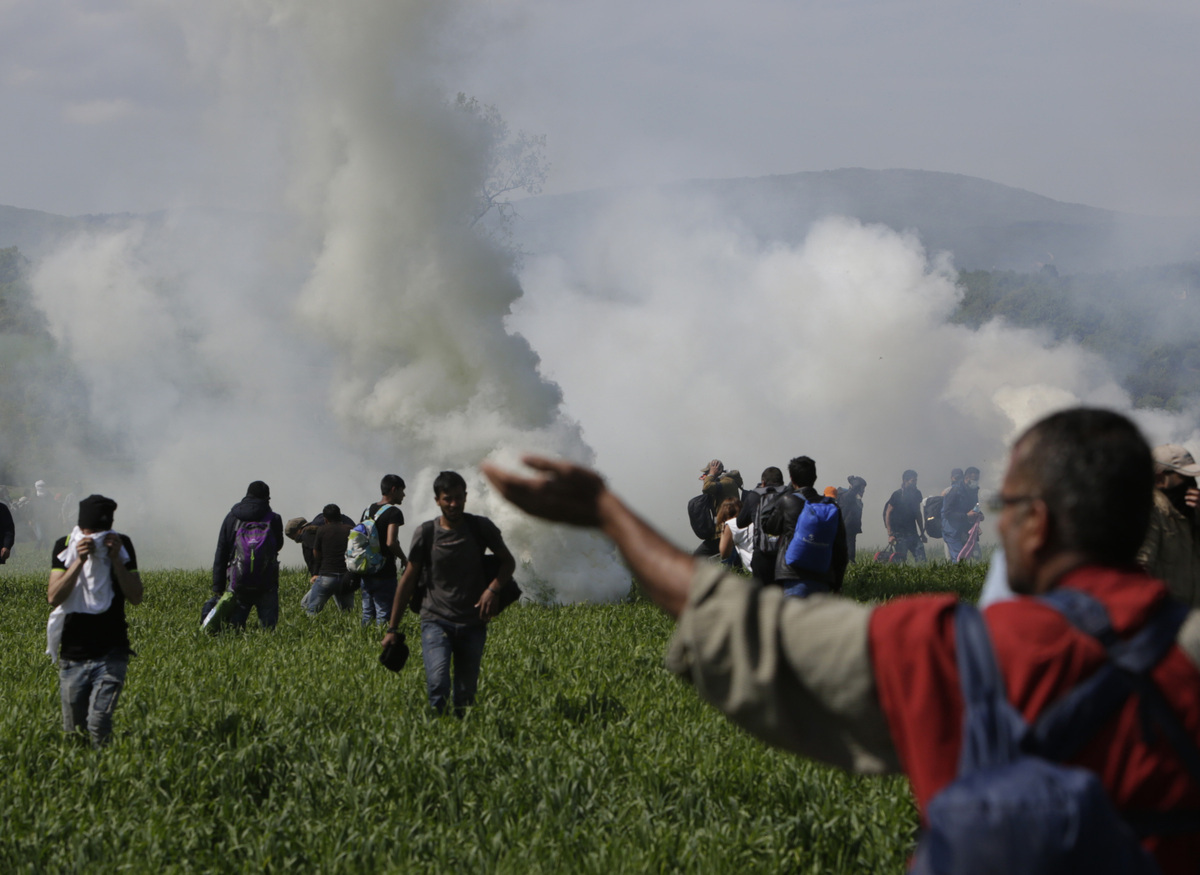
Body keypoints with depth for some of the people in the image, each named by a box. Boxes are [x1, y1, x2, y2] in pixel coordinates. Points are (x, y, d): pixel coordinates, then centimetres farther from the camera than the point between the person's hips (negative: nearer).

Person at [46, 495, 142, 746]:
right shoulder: (64, 546, -2)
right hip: (72, 655, 1)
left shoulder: (122, 545, -1)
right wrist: (79, 561, -23)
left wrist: (116, 559, -17)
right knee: (72, 730, 6)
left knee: (99, 723, -19)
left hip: (111, 653, -1)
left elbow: (136, 597, -6)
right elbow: (53, 597, -13)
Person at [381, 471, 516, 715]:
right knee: (437, 683, -22)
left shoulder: (481, 528, 2)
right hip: (436, 620, -2)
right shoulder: (426, 534, 0)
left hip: (473, 624, 2)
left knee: (466, 694, 3)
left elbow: (508, 562, 14)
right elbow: (408, 580, 6)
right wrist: (393, 628, 6)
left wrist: (493, 589, -7)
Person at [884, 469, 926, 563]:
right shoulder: (897, 495, -7)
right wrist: (890, 534, -14)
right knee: (900, 560, -5)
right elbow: (888, 514, -7)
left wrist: (922, 533, 21)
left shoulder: (916, 494, 11)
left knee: (921, 558, -7)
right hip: (899, 534, -5)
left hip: (912, 533, 5)